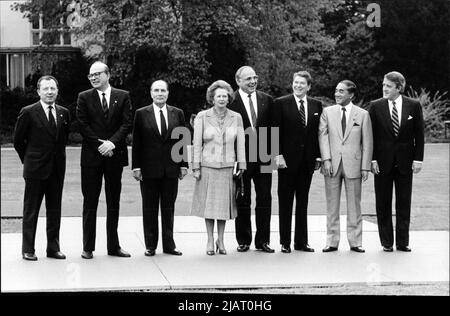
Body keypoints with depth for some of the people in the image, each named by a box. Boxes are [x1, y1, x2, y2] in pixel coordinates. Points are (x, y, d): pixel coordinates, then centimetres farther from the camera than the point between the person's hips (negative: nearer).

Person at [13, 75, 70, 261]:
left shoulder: (64, 113, 7)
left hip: (57, 169, 4)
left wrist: (58, 158, 13)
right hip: (35, 169, -4)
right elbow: (18, 140, 1)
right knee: (31, 211, 3)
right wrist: (28, 160, 5)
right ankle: (28, 249, 9)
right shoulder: (28, 113, -6)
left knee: (55, 211, 9)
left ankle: (53, 247, 17)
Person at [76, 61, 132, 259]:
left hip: (115, 154, 1)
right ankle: (88, 247, 7)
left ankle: (113, 246, 14)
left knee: (114, 203, 7)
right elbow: (83, 126, -3)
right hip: (91, 156, -1)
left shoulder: (123, 96, 6)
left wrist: (112, 143, -14)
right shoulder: (84, 97, 4)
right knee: (90, 203, 1)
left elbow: (127, 124, -1)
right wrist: (100, 145, -12)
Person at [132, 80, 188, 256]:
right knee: (149, 209, 5)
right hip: (149, 169, -2)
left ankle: (168, 245, 14)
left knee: (169, 208, 7)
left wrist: (184, 165, 3)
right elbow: (136, 143, 0)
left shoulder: (177, 114, 7)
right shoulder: (141, 114, 2)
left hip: (171, 169, 2)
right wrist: (136, 167, -5)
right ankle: (150, 245, 11)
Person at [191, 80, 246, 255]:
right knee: (209, 202, 4)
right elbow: (197, 143, -1)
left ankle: (221, 240, 18)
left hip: (227, 166, 1)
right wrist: (196, 167, -4)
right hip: (207, 165, -1)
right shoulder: (202, 117, -2)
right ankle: (210, 240, 15)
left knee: (224, 203, 6)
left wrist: (241, 165, 2)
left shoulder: (236, 117, 3)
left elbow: (240, 144, 5)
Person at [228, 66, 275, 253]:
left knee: (264, 199, 6)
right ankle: (243, 241, 16)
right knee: (242, 201, 7)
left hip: (263, 158, 3)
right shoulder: (230, 101, -5)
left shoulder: (267, 100, 7)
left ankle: (263, 240, 15)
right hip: (241, 159, -3)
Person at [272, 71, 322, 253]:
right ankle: (285, 242, 8)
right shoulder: (281, 103, -1)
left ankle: (301, 241, 14)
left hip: (308, 161, 3)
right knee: (285, 202, 2)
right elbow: (276, 131, -4)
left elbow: (318, 133, 10)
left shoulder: (316, 105, 9)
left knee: (303, 202, 8)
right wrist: (278, 155, -12)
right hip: (287, 159, -3)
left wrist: (318, 156, 4)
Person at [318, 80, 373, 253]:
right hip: (332, 164, 1)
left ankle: (355, 242, 10)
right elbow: (323, 136, 1)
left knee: (354, 205, 3)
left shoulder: (363, 114, 4)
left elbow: (367, 142, 4)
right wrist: (326, 159, -10)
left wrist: (365, 167, -2)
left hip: (353, 164, -1)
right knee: (332, 205, 4)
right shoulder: (327, 112, 8)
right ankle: (332, 241, 9)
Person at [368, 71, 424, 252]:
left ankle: (403, 242, 13)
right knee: (383, 204, 4)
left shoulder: (414, 106, 1)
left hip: (405, 161, 0)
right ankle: (387, 242, 13)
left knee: (404, 203, 5)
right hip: (383, 161, 0)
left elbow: (419, 134, 3)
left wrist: (418, 159, -3)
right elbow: (371, 135, 1)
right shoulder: (376, 106, 0)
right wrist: (373, 159, -6)